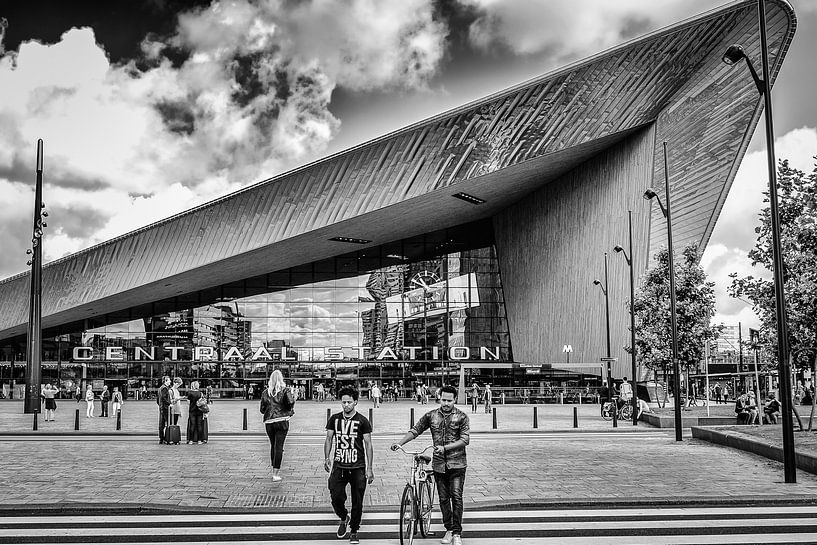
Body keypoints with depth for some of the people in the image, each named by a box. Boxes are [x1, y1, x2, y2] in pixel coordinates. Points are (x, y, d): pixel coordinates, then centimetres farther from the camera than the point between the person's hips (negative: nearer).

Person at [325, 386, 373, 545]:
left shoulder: (362, 421, -2)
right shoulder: (334, 419, 6)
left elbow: (368, 445, 0)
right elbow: (329, 439, 13)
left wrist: (370, 469, -4)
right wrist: (326, 458, -2)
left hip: (358, 468, -2)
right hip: (339, 466, 2)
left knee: (357, 502, 2)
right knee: (336, 497, -9)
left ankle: (354, 531, 21)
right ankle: (344, 518, 23)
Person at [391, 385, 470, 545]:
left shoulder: (461, 417, -4)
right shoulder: (431, 416, 4)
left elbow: (465, 439, -11)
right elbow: (415, 431, 7)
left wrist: (445, 447, -21)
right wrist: (400, 443, -7)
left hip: (457, 464, -3)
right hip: (439, 464, 3)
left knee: (456, 497, -10)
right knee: (443, 499, 8)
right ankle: (449, 530, 21)